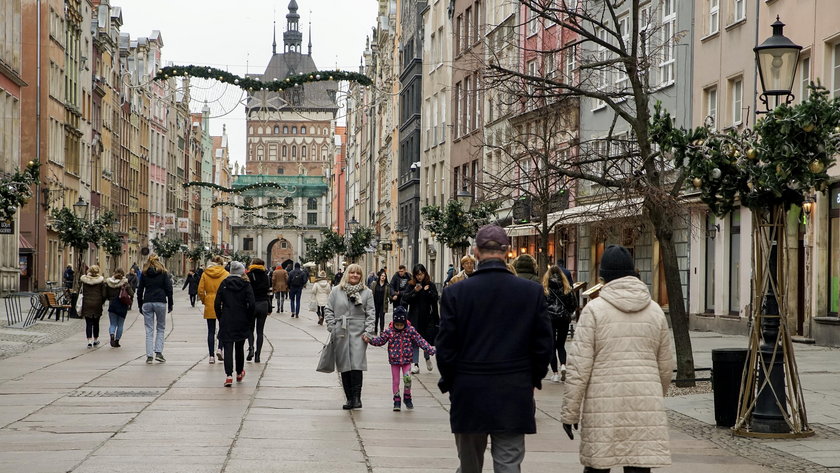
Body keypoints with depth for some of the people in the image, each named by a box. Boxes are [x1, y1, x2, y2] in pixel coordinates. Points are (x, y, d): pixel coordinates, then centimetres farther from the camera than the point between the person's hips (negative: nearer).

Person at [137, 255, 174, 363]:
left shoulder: (144, 274, 8)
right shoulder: (163, 273, 3)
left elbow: (139, 291, 9)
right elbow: (169, 289, 0)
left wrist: (140, 305, 15)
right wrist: (170, 304, 6)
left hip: (147, 304, 1)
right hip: (160, 303, -1)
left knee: (149, 330, 3)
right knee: (160, 328, 10)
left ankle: (149, 356, -1)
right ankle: (158, 352, -2)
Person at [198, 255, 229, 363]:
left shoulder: (205, 274, 0)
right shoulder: (225, 274, -5)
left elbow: (200, 291, -3)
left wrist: (204, 301, 13)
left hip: (209, 305, 1)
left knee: (211, 331, 7)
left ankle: (211, 356, 5)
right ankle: (220, 349, -3)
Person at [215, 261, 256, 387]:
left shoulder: (224, 284, 1)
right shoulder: (246, 285, -3)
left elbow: (217, 303, -3)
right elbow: (251, 304, -11)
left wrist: (220, 318, 7)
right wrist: (250, 320, 0)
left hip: (226, 321, 0)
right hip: (242, 323, 0)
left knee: (228, 348, -2)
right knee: (239, 347, 18)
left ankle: (229, 375, -17)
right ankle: (239, 373, 32)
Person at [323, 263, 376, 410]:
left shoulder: (367, 293, 8)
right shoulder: (336, 291, 9)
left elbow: (371, 313, 5)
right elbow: (328, 310, 10)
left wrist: (368, 331, -5)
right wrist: (332, 327, 0)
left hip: (358, 333, -2)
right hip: (340, 334, 2)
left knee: (356, 365, -13)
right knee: (344, 367, 4)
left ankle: (357, 397, -8)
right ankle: (349, 398, 10)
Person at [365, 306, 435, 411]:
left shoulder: (410, 330, -7)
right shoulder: (389, 331, -6)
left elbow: (420, 341, -6)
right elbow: (380, 340, -1)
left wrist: (430, 350, -12)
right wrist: (370, 340, -16)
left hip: (406, 360, -1)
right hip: (394, 360, 1)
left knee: (407, 378, -12)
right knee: (395, 380, 5)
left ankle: (407, 397, 10)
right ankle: (397, 400, 16)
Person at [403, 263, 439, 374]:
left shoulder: (430, 285, 3)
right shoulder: (411, 285, 3)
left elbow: (435, 299, -5)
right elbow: (405, 299, -6)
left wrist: (427, 291, -18)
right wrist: (414, 291, -18)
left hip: (427, 316, 0)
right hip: (414, 318, 0)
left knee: (427, 340, 4)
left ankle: (427, 358, 33)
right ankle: (416, 364, 4)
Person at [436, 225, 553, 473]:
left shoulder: (455, 292, -7)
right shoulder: (532, 291, -4)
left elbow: (445, 348, -5)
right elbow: (543, 345, -1)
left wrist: (449, 383, 11)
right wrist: (533, 379, 14)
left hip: (468, 396, 0)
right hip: (514, 396, 0)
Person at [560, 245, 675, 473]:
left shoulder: (594, 309, -3)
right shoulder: (655, 311, 9)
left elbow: (579, 366, -6)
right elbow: (665, 366, 15)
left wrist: (569, 412, -1)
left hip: (603, 405, -3)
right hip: (645, 407, 3)